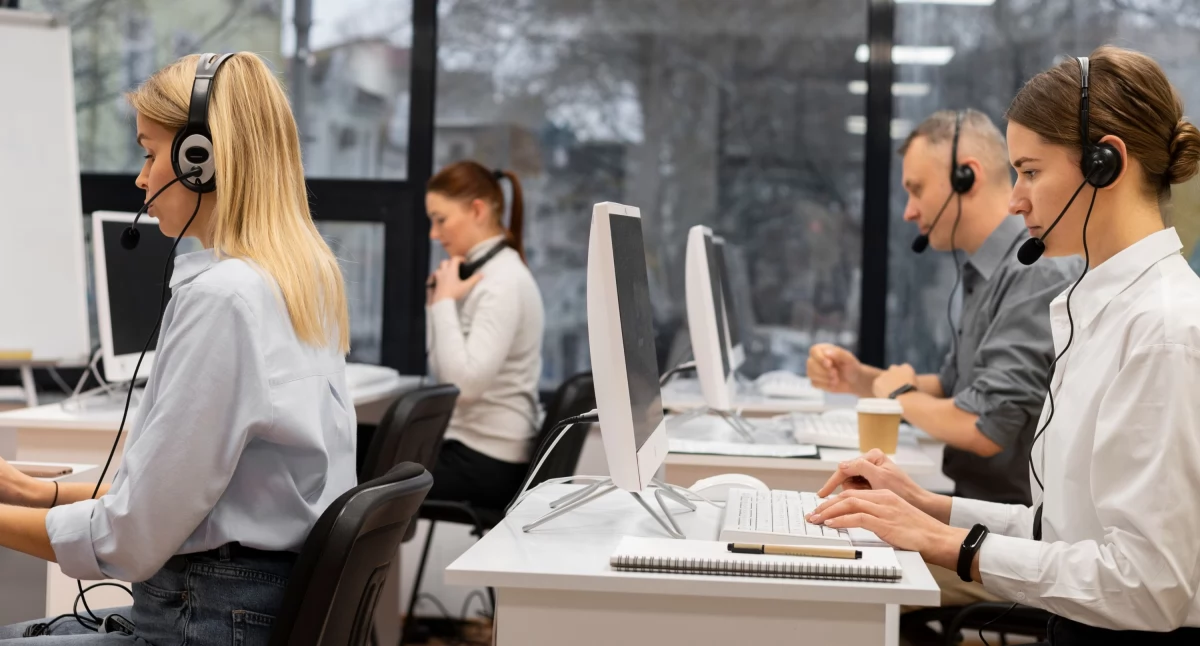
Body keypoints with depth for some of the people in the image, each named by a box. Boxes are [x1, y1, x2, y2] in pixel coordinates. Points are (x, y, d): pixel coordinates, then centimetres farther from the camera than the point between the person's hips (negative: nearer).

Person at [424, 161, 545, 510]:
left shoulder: (502, 282, -17)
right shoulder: (487, 272, 11)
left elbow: (465, 382, -28)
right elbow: (445, 369, 13)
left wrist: (444, 301, -20)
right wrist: (439, 299, 3)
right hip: (478, 447, 9)